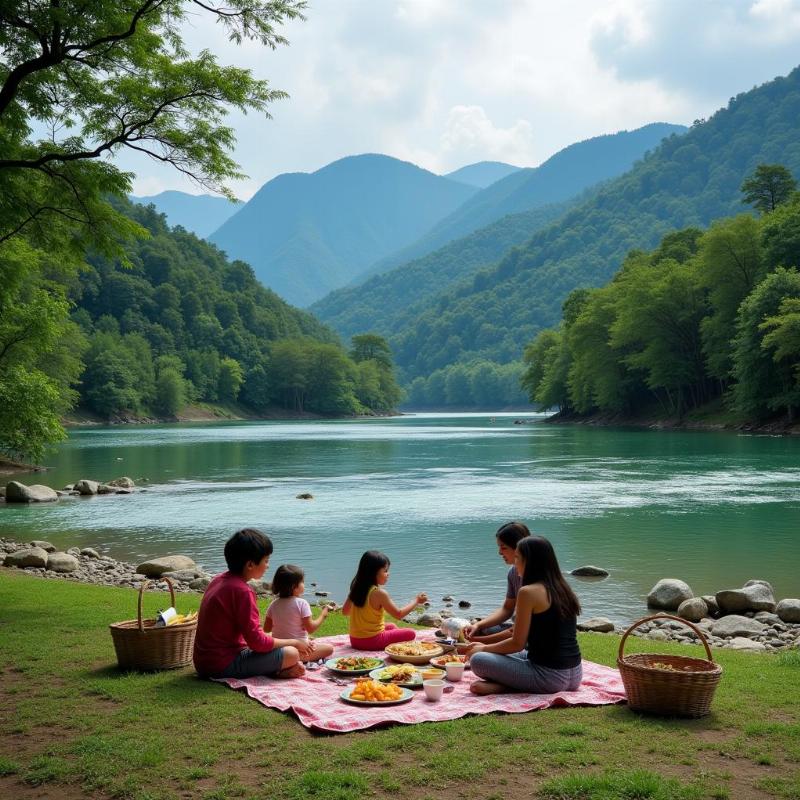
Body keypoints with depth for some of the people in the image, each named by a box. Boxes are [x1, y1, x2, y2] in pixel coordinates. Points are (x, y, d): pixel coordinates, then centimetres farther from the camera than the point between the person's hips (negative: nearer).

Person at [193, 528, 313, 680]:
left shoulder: (220, 580, 8)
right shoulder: (242, 591, -20)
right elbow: (258, 642, -20)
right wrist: (294, 642, -6)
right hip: (224, 665, -10)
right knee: (291, 654, -16)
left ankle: (274, 669, 3)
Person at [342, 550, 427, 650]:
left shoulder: (356, 589, 2)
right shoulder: (380, 593, -19)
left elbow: (345, 611, 13)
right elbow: (399, 614, -12)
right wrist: (416, 600, -1)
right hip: (371, 641, -7)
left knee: (391, 626, 28)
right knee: (410, 633, -1)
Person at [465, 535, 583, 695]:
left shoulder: (529, 592, -13)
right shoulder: (562, 588, 10)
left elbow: (517, 644, -10)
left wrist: (484, 648, 8)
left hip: (549, 676, -8)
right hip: (575, 675, 8)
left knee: (478, 660, -4)